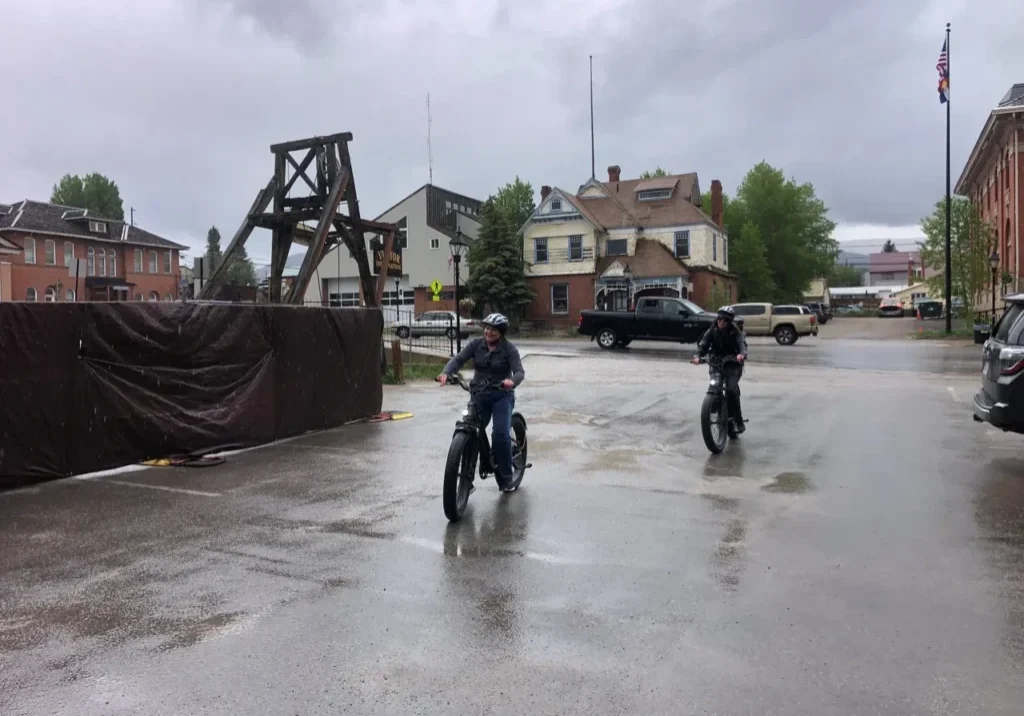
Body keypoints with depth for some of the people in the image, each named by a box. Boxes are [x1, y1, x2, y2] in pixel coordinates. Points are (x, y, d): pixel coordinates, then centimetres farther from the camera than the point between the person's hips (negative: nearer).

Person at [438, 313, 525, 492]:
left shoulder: (509, 349, -7)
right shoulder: (475, 344, 1)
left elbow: (519, 371, -17)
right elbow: (458, 359, -9)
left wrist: (512, 381, -41)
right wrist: (445, 373, -30)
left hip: (502, 396, -3)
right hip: (479, 395, 3)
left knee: (500, 433, -18)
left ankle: (506, 477, -1)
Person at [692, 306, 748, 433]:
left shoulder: (735, 332, -9)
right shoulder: (712, 331, -1)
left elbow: (742, 343, -26)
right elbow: (703, 344, -11)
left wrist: (742, 354, -50)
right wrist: (698, 356, -32)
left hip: (733, 364, -3)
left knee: (731, 389, -21)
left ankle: (738, 421, -11)